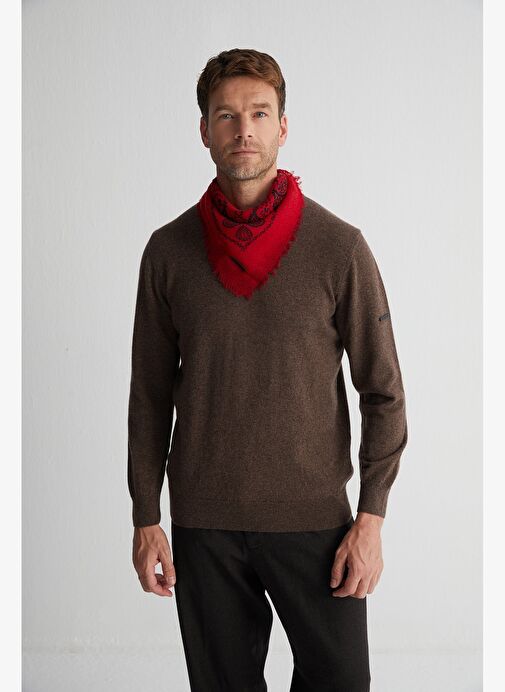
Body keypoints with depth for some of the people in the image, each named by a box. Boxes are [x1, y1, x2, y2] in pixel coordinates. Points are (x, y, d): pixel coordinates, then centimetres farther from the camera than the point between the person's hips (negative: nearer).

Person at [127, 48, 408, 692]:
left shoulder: (338, 246, -6)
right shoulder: (168, 250, 0)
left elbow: (382, 390, -2)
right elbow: (150, 394, 5)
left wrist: (371, 518, -7)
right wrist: (145, 519, 4)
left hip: (314, 518, -1)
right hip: (203, 522, 2)